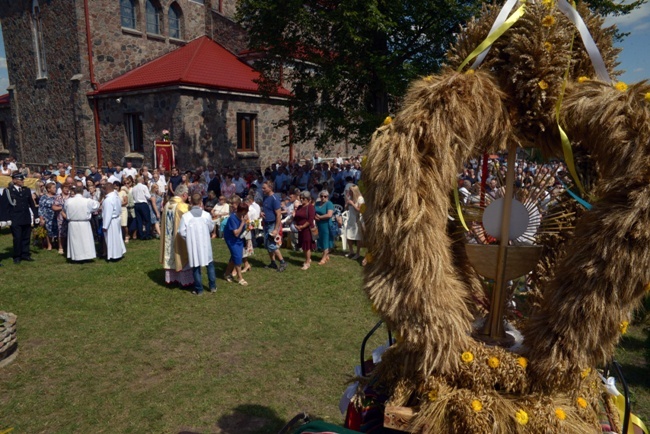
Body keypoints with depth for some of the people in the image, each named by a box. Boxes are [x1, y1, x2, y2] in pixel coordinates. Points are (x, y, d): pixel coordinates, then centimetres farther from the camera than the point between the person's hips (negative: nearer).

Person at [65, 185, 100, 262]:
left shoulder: (68, 201, -5)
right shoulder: (87, 201, -13)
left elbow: (65, 209, 11)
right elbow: (96, 205, 2)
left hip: (72, 224, 2)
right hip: (84, 224, -2)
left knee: (75, 240, 11)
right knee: (85, 240, 7)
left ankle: (75, 256, 17)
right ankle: (87, 255, 11)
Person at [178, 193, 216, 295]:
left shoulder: (185, 216, -13)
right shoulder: (206, 215, -11)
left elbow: (182, 232, -9)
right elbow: (211, 228, 3)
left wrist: (189, 239, 8)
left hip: (193, 245, 0)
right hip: (205, 244, 1)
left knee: (196, 267, 10)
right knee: (210, 264, 17)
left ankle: (199, 289, 17)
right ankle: (213, 286, 24)